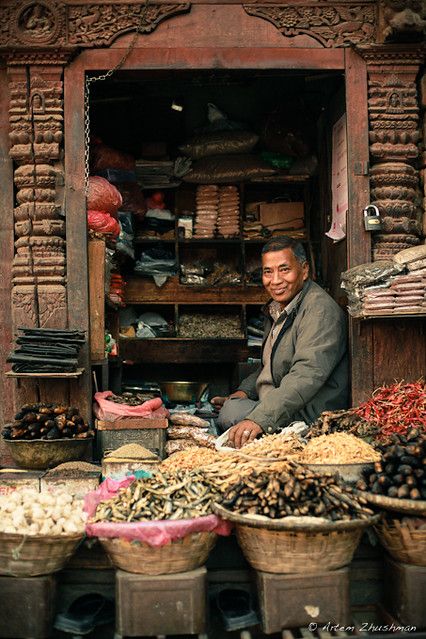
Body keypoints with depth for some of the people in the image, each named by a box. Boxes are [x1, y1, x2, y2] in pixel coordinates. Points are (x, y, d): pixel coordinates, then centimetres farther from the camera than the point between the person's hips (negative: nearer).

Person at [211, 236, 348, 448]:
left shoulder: (320, 309, -18)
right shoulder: (276, 308, 15)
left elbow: (306, 375, -31)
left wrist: (259, 419, -39)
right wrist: (244, 392, 9)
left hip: (311, 418, -10)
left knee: (232, 412, -26)